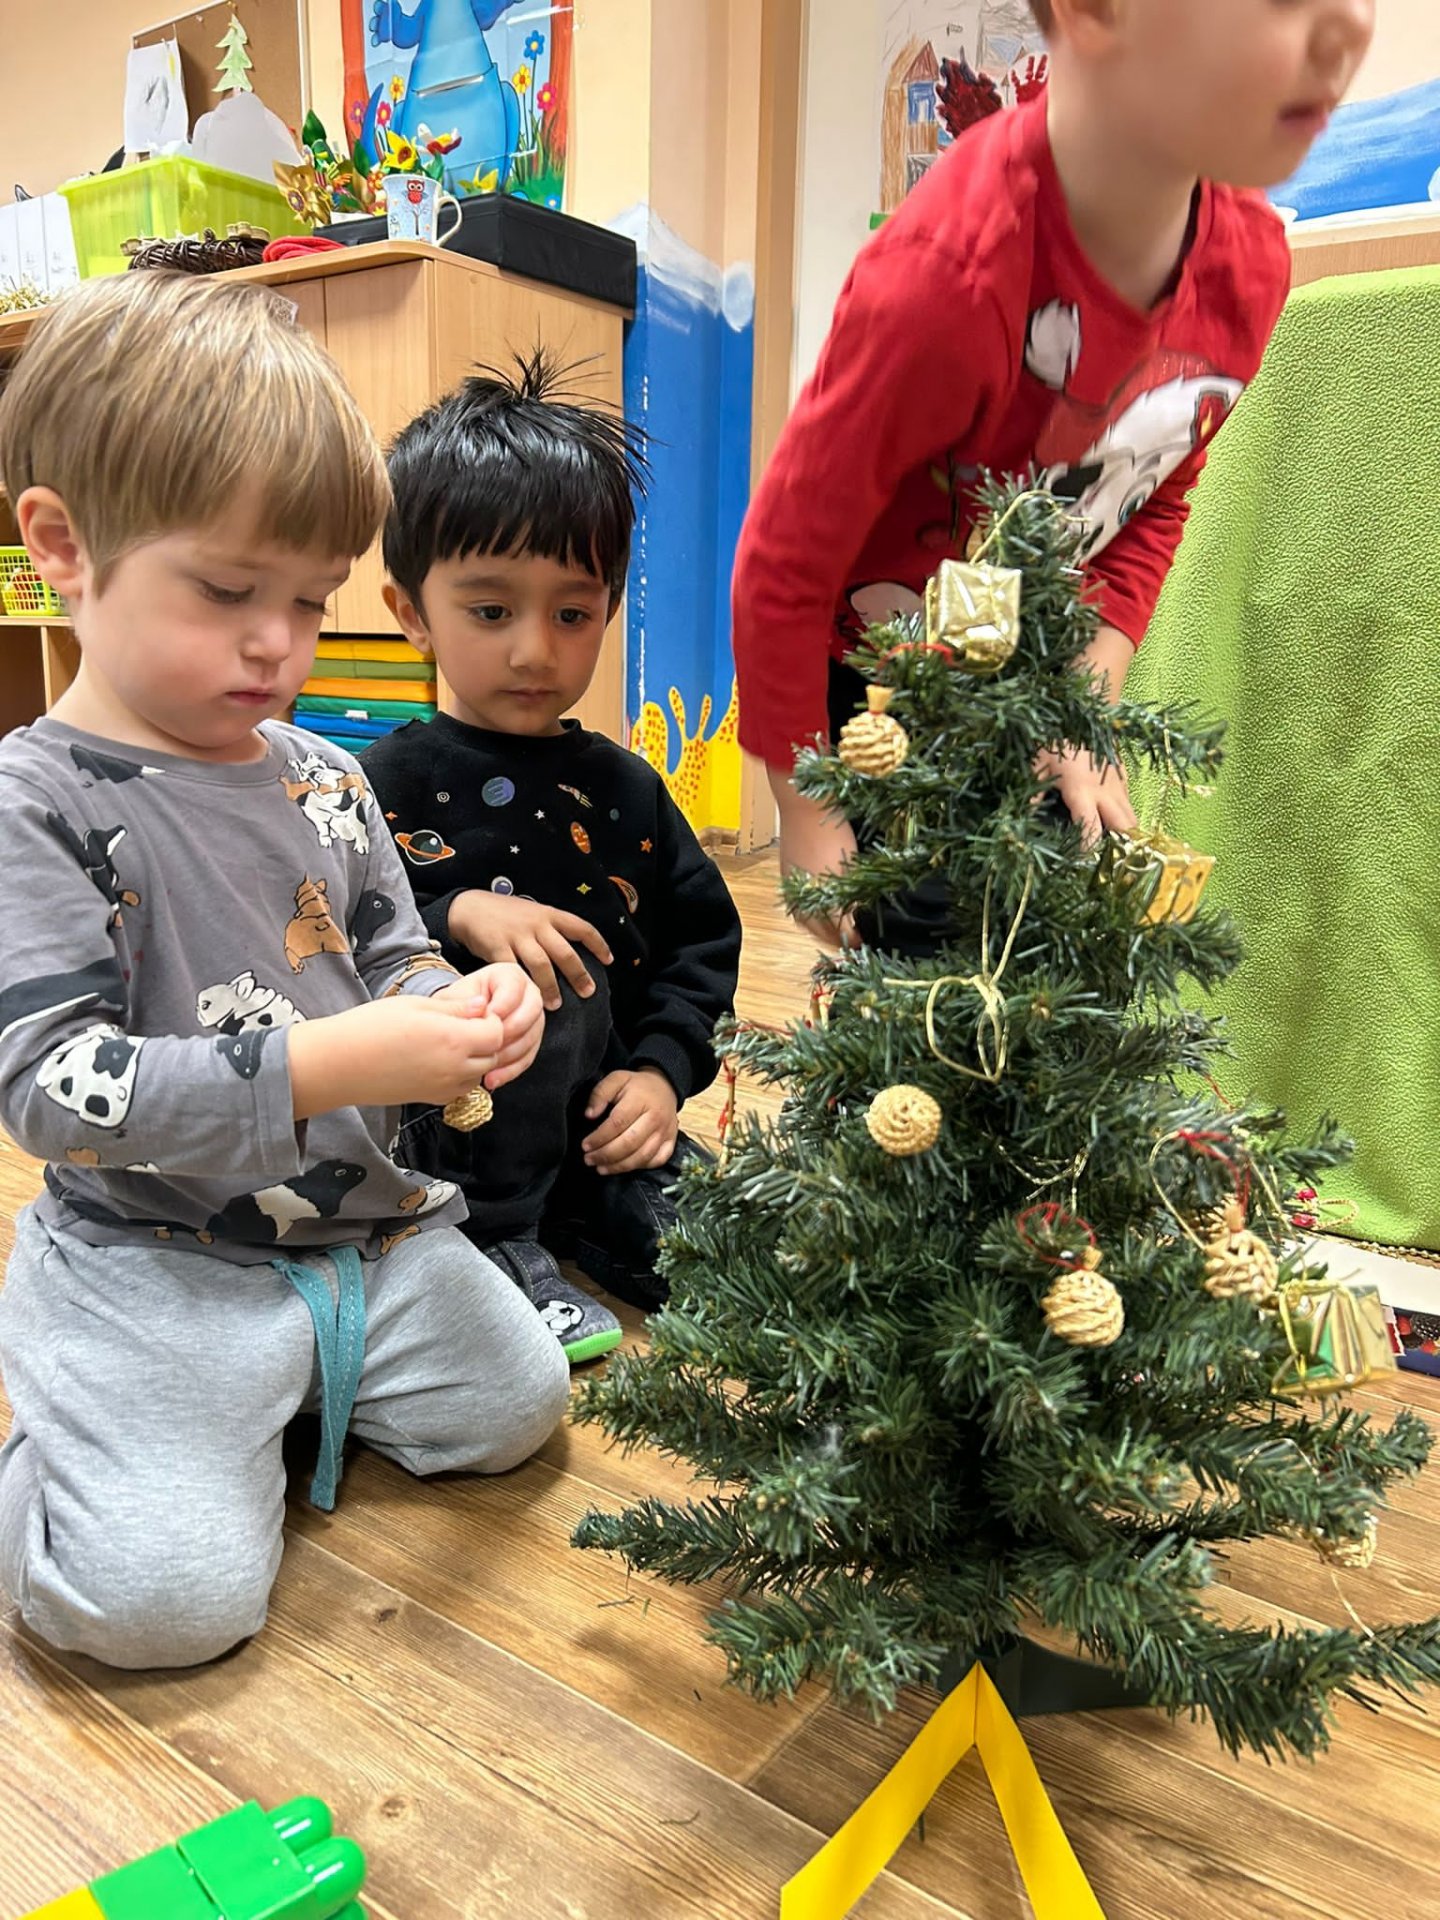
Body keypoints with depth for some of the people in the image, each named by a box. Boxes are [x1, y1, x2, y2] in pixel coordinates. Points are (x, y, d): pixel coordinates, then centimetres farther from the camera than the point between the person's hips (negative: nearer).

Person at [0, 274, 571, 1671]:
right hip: (147, 1258, -6)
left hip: (363, 1226, 6)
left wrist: (454, 1010, -13)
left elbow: (390, 961, 13)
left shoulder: (322, 782, 5)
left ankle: (281, 1386, 25)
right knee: (164, 1597, -16)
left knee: (514, 1403, 5)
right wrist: (324, 1067, -31)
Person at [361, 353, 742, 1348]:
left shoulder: (623, 786, 4)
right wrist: (454, 917, -30)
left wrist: (662, 1069, -5)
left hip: (603, 1123, 4)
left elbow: (704, 937, 9)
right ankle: (500, 1242, -10)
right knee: (561, 970, -31)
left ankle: (574, 1218, 18)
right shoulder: (389, 785, -8)